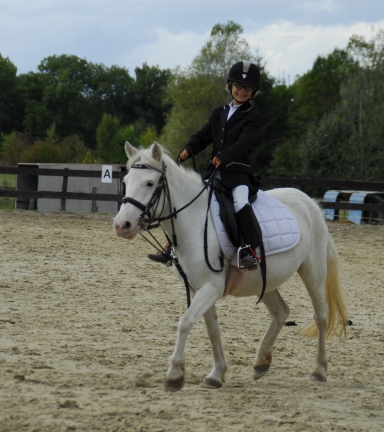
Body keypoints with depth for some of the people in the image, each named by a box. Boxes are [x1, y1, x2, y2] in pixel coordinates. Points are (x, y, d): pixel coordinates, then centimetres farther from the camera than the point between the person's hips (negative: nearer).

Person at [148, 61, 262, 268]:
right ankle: (173, 247, 14)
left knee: (240, 203, -34)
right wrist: (188, 150, -8)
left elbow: (244, 142, -16)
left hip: (239, 172, -7)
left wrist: (224, 157, -31)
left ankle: (250, 251, -35)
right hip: (214, 172, 7)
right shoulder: (219, 113, 20)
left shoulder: (251, 117, 1)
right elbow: (203, 136, 14)